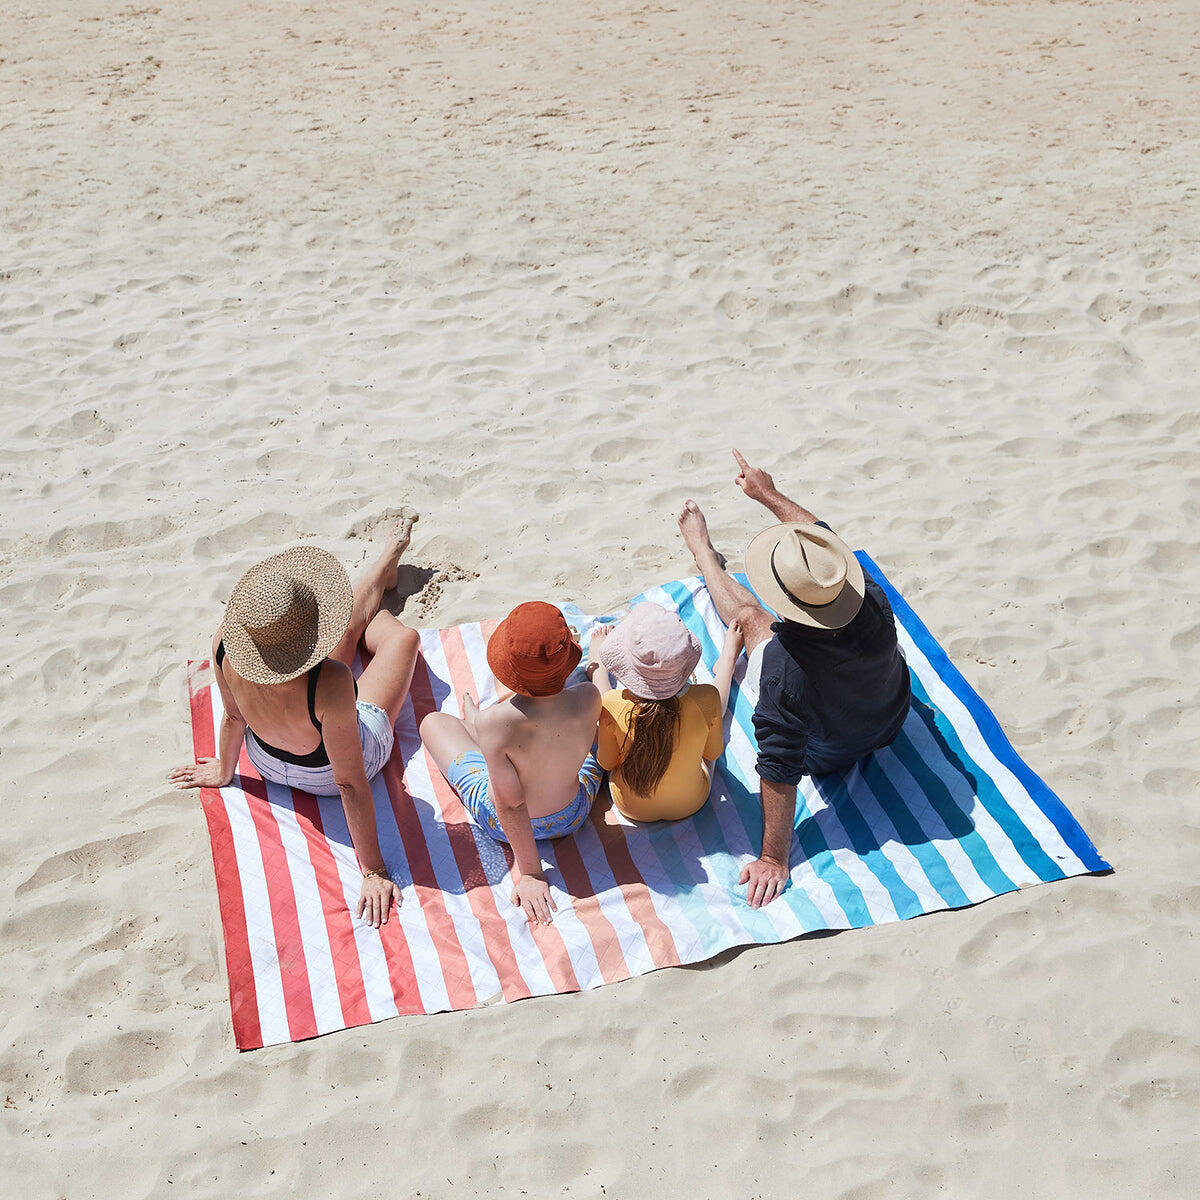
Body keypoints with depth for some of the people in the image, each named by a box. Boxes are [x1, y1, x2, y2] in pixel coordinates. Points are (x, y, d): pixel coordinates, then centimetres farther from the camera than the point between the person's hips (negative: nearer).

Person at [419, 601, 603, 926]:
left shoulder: (495, 723, -39)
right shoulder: (588, 699, -30)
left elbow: (510, 804, -28)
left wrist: (530, 873, -15)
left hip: (500, 824, -3)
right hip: (573, 815, 3)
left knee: (434, 722, 16)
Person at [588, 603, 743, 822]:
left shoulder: (613, 705, -35)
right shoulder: (706, 699, -33)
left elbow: (607, 763, -14)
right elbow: (713, 753, -12)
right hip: (691, 804, 0)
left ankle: (597, 669, 59)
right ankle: (728, 659, 58)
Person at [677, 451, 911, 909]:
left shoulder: (785, 665, -47)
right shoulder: (871, 602, -31)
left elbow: (780, 770, -40)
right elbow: (824, 537, -11)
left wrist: (773, 859, -29)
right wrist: (768, 494, 4)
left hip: (826, 755, -3)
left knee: (751, 618, 14)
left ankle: (702, 548, 46)